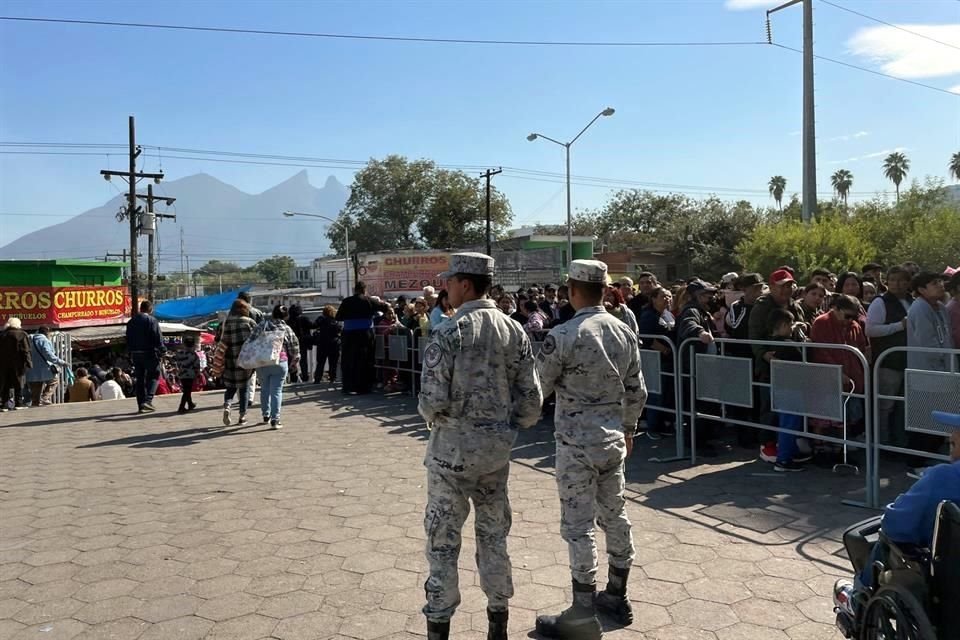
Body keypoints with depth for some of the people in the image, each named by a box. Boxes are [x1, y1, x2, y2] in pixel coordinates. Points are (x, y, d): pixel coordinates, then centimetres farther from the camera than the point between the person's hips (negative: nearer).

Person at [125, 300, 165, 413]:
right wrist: (162, 351, -6)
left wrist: (131, 353, 19)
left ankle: (141, 405, 11)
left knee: (139, 379, 10)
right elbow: (158, 338, -14)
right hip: (149, 353, -6)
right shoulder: (152, 320, -10)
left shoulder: (131, 321, 11)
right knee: (153, 376, 4)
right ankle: (148, 400, -12)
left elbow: (128, 339, 14)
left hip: (135, 354, 6)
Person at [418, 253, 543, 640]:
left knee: (443, 539, 8)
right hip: (497, 447, 5)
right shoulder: (514, 331, 0)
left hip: (454, 447, -5)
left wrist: (432, 415, 4)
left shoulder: (450, 332, -15)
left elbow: (433, 400, -18)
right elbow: (531, 399, -1)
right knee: (494, 534, 17)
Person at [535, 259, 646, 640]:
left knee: (578, 526, 1)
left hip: (577, 442, -6)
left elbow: (539, 388, -9)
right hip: (613, 439, 7)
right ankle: (617, 596, 32)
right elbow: (636, 391, 9)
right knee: (614, 516, 18)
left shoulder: (563, 335, -17)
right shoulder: (626, 332, 2)